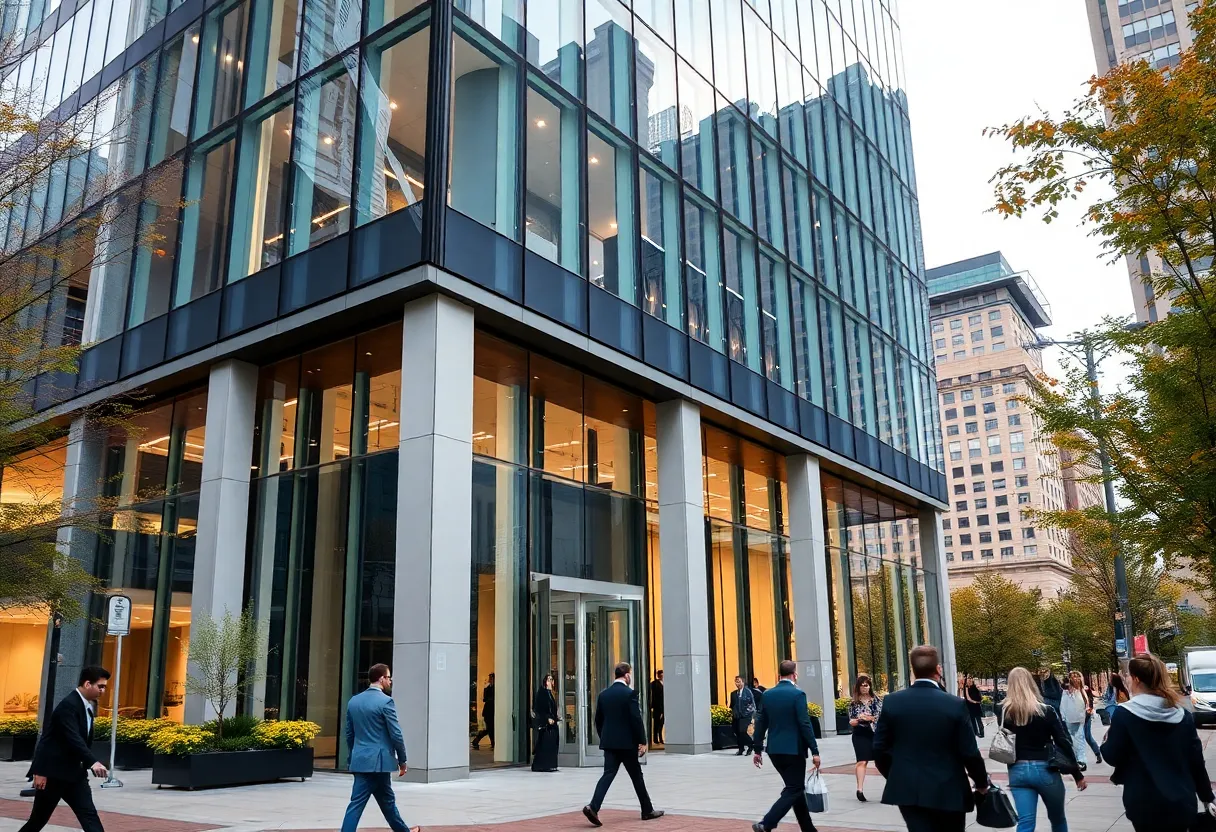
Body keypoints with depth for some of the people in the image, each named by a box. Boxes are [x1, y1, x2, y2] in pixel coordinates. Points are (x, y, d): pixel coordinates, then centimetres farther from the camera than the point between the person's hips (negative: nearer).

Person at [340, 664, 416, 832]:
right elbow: (396, 735, -13)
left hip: (360, 760, 6)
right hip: (378, 761, -6)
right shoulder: (386, 701, -13)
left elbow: (349, 734, 14)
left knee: (388, 800, 13)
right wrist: (402, 760, -3)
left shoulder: (353, 701, 8)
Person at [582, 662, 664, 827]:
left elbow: (598, 720, 12)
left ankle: (593, 806, -18)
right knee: (636, 776, 9)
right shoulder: (630, 693, -11)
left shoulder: (603, 694, 7)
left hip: (609, 742, 5)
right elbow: (637, 719, -15)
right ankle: (647, 810, 21)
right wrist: (642, 741, -9)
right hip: (627, 742, -5)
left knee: (608, 774, 0)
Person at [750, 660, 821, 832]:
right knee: (793, 790, 0)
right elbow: (805, 724, -15)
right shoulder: (798, 694, -11)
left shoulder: (768, 694, 6)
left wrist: (758, 749, 13)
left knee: (795, 787, 18)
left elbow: (761, 723, 7)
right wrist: (815, 751, -10)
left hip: (774, 750, 7)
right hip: (793, 749, -6)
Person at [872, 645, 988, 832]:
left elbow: (880, 748, 0)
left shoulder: (892, 702, -5)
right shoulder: (955, 705, -12)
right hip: (948, 791, -1)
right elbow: (969, 752, -8)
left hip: (907, 790, 1)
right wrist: (982, 782, 11)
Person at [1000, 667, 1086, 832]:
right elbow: (1063, 742, -7)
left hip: (1017, 771, 1)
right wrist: (1078, 774, 1)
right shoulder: (1044, 710, -8)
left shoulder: (1005, 712, -2)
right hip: (1044, 769, -1)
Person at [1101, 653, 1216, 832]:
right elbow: (1196, 760, 6)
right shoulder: (1182, 714, 2)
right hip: (1182, 803, 5)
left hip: (1145, 805, -4)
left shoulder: (1124, 714, -12)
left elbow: (1112, 757, -8)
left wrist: (1106, 742, 14)